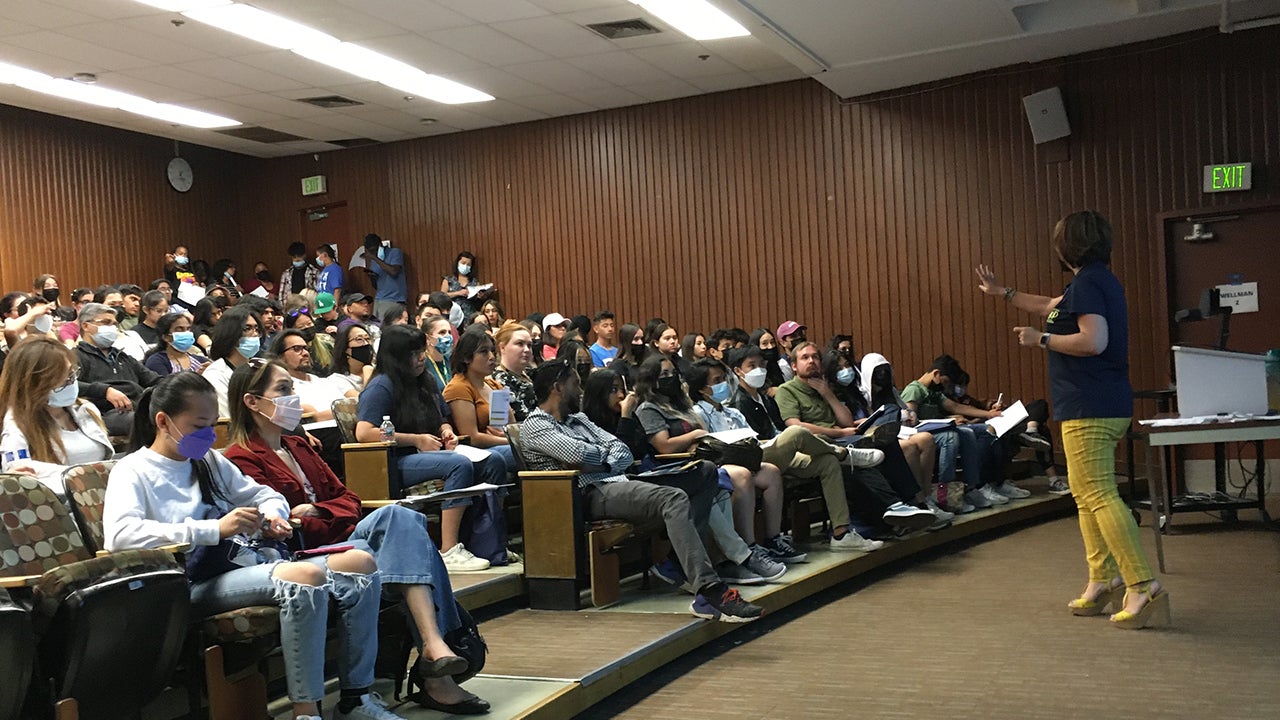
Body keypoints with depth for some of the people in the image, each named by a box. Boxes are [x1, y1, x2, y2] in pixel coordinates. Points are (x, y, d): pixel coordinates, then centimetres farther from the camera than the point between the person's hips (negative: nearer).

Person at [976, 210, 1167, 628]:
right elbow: (1050, 307, 34)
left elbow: (1094, 341, -24)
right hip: (1109, 405, 11)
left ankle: (1144, 586, -13)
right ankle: (1102, 581, 19)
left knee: (1100, 496, -12)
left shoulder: (1087, 282, -13)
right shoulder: (1099, 280, 18)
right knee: (1085, 494, 14)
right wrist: (1001, 292, 43)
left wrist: (1041, 340, -12)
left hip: (1089, 409, -11)